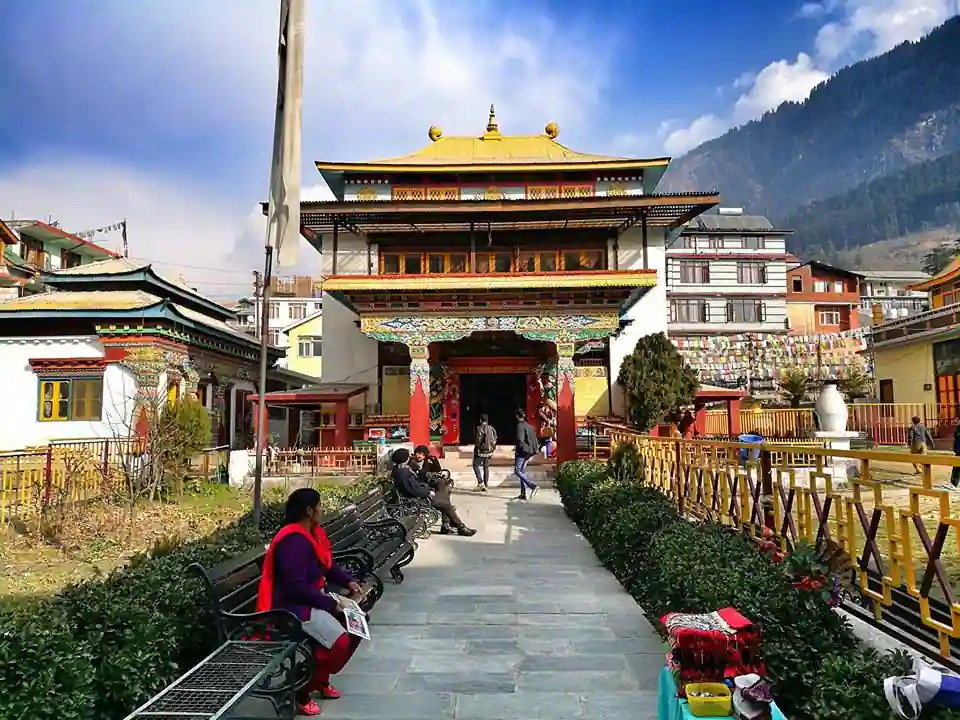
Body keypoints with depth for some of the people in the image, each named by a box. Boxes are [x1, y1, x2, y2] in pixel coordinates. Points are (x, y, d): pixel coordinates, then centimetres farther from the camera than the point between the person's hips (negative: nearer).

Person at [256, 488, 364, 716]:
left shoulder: (312, 533, 7)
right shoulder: (294, 541, -25)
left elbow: (327, 566, 19)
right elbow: (297, 588, -28)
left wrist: (348, 581, 3)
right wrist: (330, 603, -21)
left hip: (314, 598, 10)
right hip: (293, 606, -10)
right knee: (339, 642, -21)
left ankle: (321, 679, 23)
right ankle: (302, 692, -3)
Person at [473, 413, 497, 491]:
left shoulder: (479, 428, -13)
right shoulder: (492, 429, 3)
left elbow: (478, 440, -15)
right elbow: (495, 440, 5)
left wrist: (476, 449, -3)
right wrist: (492, 449, 14)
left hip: (481, 450, -5)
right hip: (489, 451, 5)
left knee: (476, 465, 8)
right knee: (486, 467, 14)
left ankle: (480, 482, -7)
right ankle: (485, 485, 15)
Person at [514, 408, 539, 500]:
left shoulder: (520, 426, -11)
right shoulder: (529, 426, 14)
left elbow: (520, 439, -21)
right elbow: (534, 440, 16)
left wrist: (518, 448, -6)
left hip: (522, 452, -9)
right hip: (528, 452, 9)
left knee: (517, 471, -8)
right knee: (522, 471, 12)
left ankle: (533, 486, -22)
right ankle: (523, 494, 10)